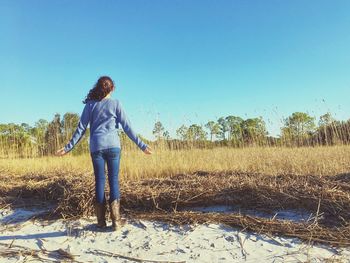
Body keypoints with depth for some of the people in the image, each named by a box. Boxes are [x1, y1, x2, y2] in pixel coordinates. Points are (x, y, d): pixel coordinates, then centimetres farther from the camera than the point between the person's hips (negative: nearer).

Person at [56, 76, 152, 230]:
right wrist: (142, 145, 3)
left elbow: (81, 129, 4)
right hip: (113, 146, -1)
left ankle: (101, 220, 12)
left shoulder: (90, 104, 7)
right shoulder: (115, 103, 3)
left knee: (99, 181, 7)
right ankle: (116, 220, 6)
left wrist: (68, 147, 11)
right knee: (114, 180, 4)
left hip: (96, 147, 1)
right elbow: (127, 127, 0)